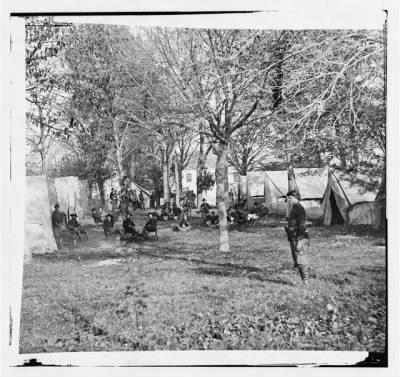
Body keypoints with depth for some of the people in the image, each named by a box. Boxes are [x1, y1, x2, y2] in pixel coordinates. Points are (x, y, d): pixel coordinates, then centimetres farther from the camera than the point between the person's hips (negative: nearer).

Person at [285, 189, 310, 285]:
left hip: (300, 238, -10)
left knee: (301, 261, -7)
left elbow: (302, 226, -19)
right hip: (293, 238, 10)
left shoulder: (299, 209, -14)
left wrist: (299, 241, -23)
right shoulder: (293, 209, 16)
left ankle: (305, 282, -2)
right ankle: (303, 281, 17)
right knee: (297, 262, 11)